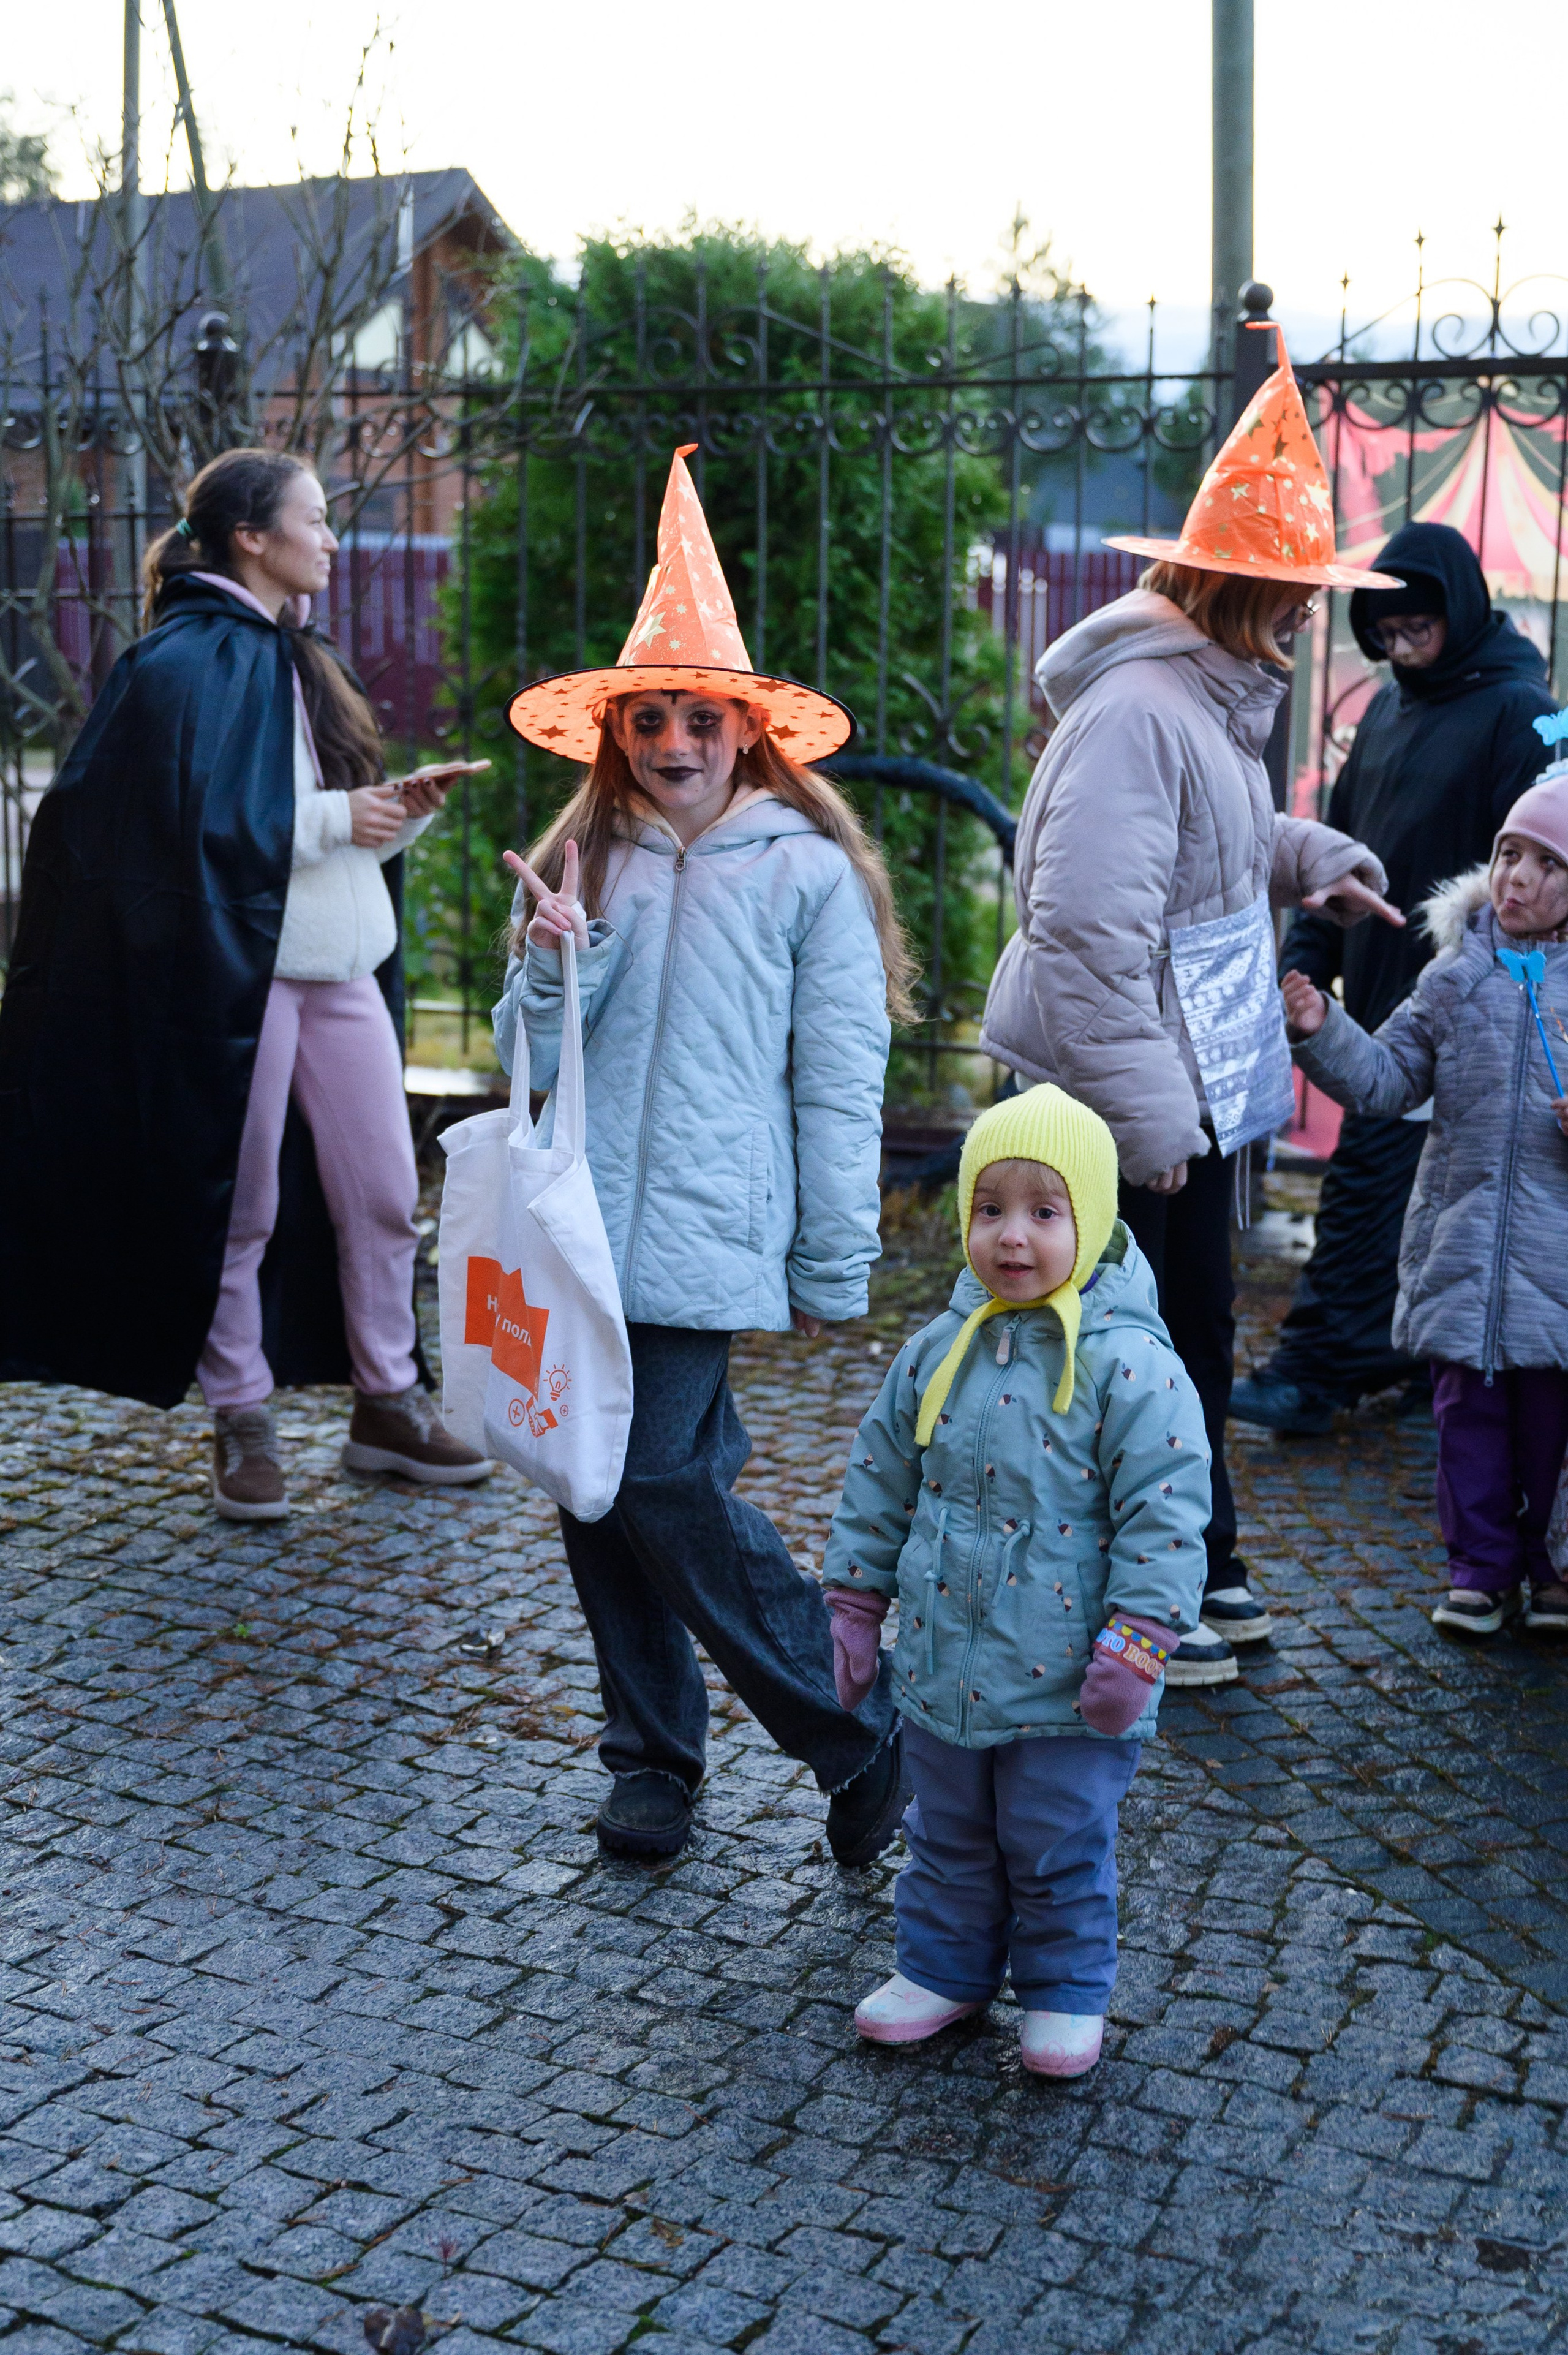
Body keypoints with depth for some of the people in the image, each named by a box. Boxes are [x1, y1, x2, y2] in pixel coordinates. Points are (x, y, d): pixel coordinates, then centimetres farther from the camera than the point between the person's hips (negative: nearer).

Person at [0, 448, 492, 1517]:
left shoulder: (300, 659, 16)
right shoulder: (186, 662, -10)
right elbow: (184, 821, -19)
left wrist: (402, 808, 2)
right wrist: (333, 819, -17)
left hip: (341, 975, 8)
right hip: (237, 970, -7)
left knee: (383, 1195, 8)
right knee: (241, 1208, 3)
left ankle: (389, 1406, 21)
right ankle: (241, 1421, 16)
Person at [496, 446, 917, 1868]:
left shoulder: (808, 873, -2)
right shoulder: (582, 862, 11)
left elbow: (840, 1085, -2)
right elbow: (529, 1063, 10)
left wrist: (834, 1269, -2)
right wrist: (555, 965, -9)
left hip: (706, 1237, -5)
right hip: (581, 1227, 5)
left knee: (667, 1485, -12)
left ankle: (857, 1740, 5)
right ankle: (651, 1753, 25)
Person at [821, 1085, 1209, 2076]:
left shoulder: (1131, 1365, -16)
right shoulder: (937, 1354, 0)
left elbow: (1163, 1519, -15)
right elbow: (880, 1485, 11)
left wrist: (1134, 1650, -18)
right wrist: (856, 1603, 12)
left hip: (1066, 1690, -5)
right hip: (942, 1673, 5)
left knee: (1060, 1852, 10)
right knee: (948, 1838, 20)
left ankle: (1066, 1993, 30)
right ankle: (944, 1968, 38)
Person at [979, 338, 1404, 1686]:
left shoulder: (1214, 698, 11)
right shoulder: (1136, 710, -23)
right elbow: (1091, 932, -27)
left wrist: (1317, 859, 9)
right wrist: (1146, 1118, -26)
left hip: (1195, 1093, 10)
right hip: (1123, 1111, -10)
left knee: (1196, 1334, 20)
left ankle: (1196, 1567, 36)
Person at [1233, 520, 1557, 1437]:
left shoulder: (1516, 711, -9)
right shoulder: (1390, 709, 14)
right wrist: (1306, 958, 10)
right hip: (1379, 986, 7)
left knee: (1372, 1174, -8)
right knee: (1435, 1186, 13)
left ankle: (1317, 1369, -4)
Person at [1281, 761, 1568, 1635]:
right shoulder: (1455, 980, 6)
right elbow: (1386, 1079, 7)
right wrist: (1325, 1032, -8)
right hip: (1462, 1235, 2)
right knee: (1469, 1406, 8)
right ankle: (1483, 1565, 20)